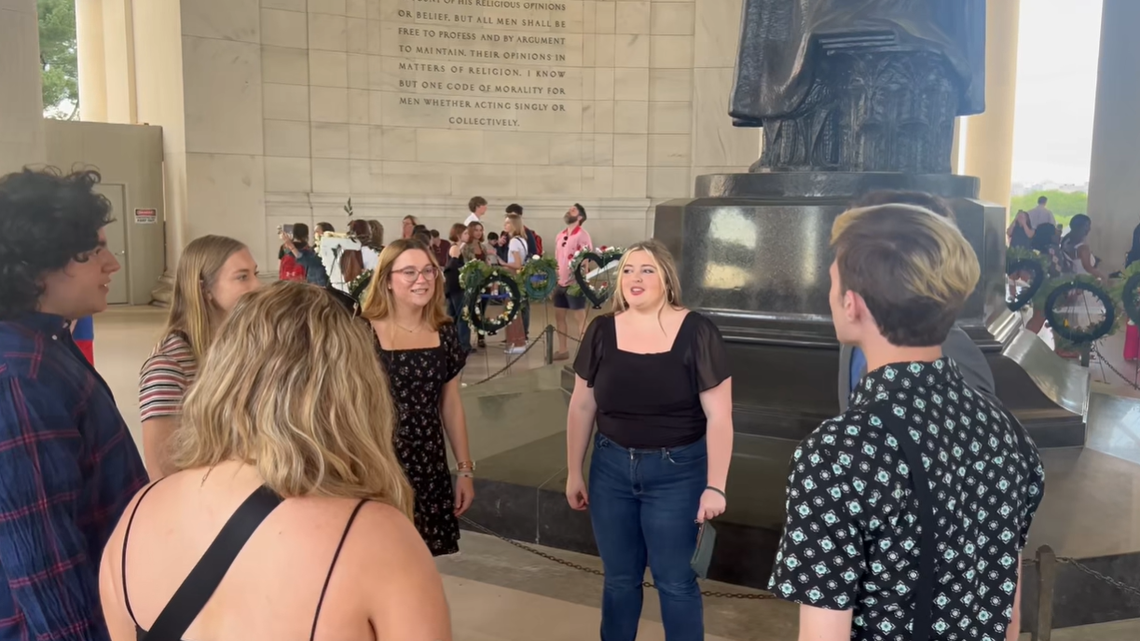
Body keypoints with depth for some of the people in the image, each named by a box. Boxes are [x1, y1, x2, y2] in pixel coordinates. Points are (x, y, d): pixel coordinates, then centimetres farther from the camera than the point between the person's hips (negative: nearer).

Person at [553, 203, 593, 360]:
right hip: (560, 284, 8)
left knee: (579, 319, -2)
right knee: (559, 317, 12)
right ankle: (563, 350, 23)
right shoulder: (560, 236, 12)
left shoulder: (582, 235, -10)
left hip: (575, 284, -8)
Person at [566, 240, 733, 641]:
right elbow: (581, 407, 6)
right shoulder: (602, 331, -1)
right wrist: (573, 473, 8)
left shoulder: (696, 333, -11)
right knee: (619, 578, 15)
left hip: (677, 472, -3)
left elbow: (719, 415, -9)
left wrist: (715, 486, -11)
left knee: (675, 580, 8)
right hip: (611, 468, 3)